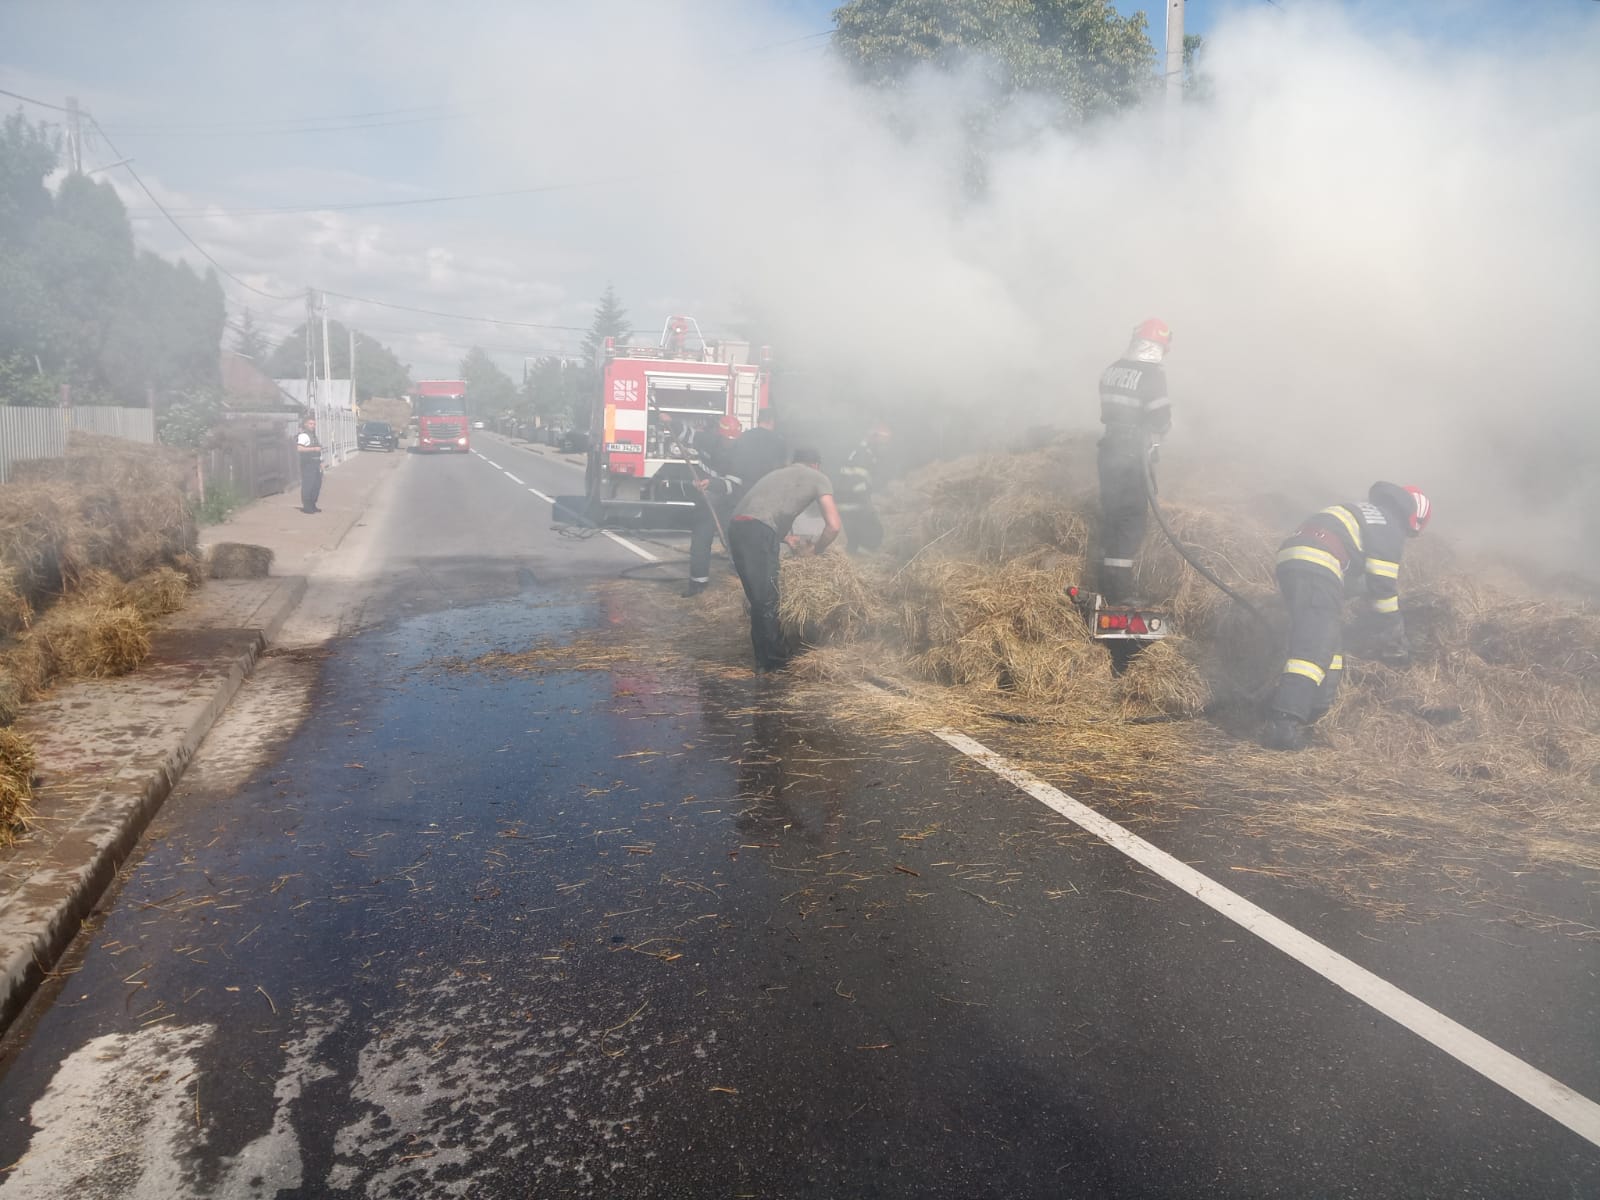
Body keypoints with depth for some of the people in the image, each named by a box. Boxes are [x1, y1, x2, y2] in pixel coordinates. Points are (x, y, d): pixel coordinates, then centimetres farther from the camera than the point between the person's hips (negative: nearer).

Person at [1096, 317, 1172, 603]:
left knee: (1111, 515, 14)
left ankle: (1107, 586, 21)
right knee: (1132, 519, -2)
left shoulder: (1112, 369, 6)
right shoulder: (1152, 374, -13)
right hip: (1135, 455, -6)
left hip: (1109, 449, 6)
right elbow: (1161, 420, -15)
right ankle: (1120, 592, -6)